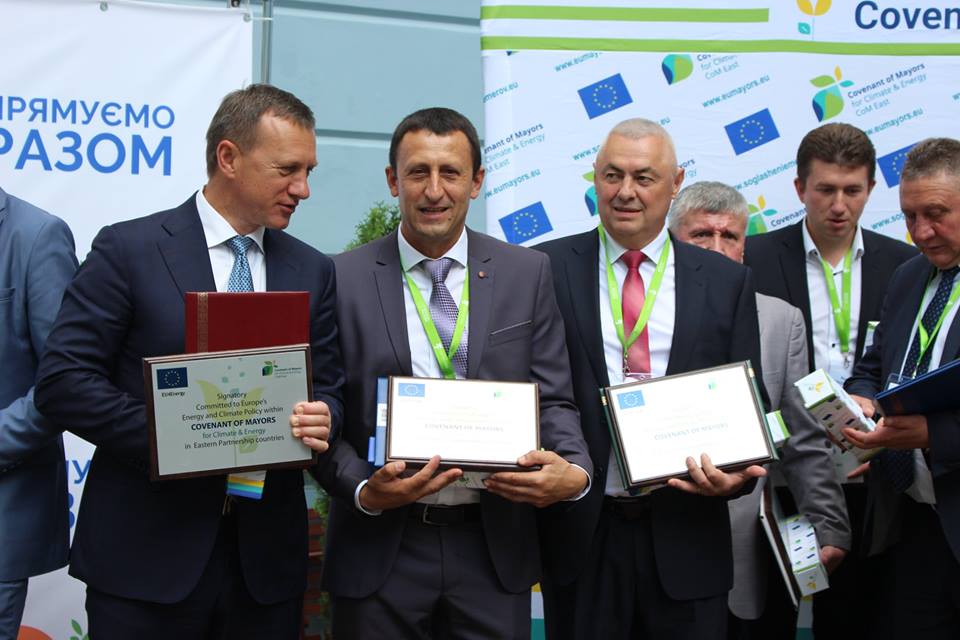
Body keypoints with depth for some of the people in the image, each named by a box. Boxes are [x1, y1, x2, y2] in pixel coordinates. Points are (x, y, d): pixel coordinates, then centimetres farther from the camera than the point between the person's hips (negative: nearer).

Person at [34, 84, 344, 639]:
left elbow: (328, 387, 11)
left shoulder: (313, 271, 9)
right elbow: (62, 380, -9)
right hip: (148, 554, -4)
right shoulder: (128, 250, -4)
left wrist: (320, 419, -12)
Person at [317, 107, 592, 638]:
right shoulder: (343, 279, -2)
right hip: (379, 550, -1)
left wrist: (575, 471, -15)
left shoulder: (527, 273, 3)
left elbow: (553, 400, 3)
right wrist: (365, 491, -18)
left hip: (495, 548, 2)